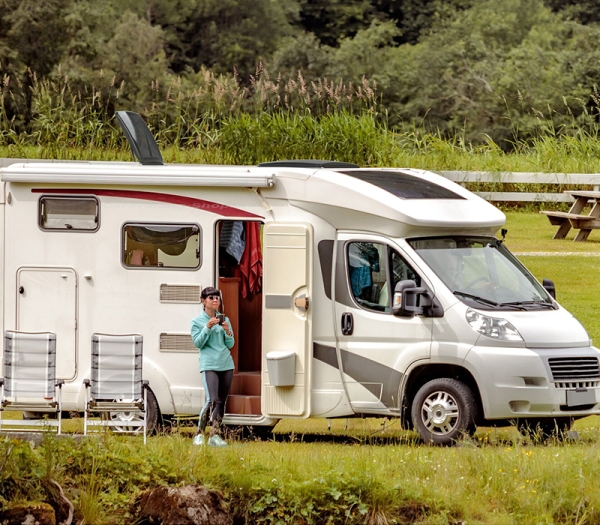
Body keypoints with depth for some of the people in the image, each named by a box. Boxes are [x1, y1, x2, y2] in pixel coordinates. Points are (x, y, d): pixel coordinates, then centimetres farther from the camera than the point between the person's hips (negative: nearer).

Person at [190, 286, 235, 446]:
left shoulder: (224, 320, 14)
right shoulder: (197, 322, 5)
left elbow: (230, 344, 12)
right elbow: (198, 343, -4)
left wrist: (227, 332, -7)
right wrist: (207, 328, -15)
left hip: (226, 364, 5)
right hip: (209, 365, -5)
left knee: (221, 402, 2)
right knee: (212, 401, -17)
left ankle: (215, 435, 4)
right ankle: (200, 434, -6)